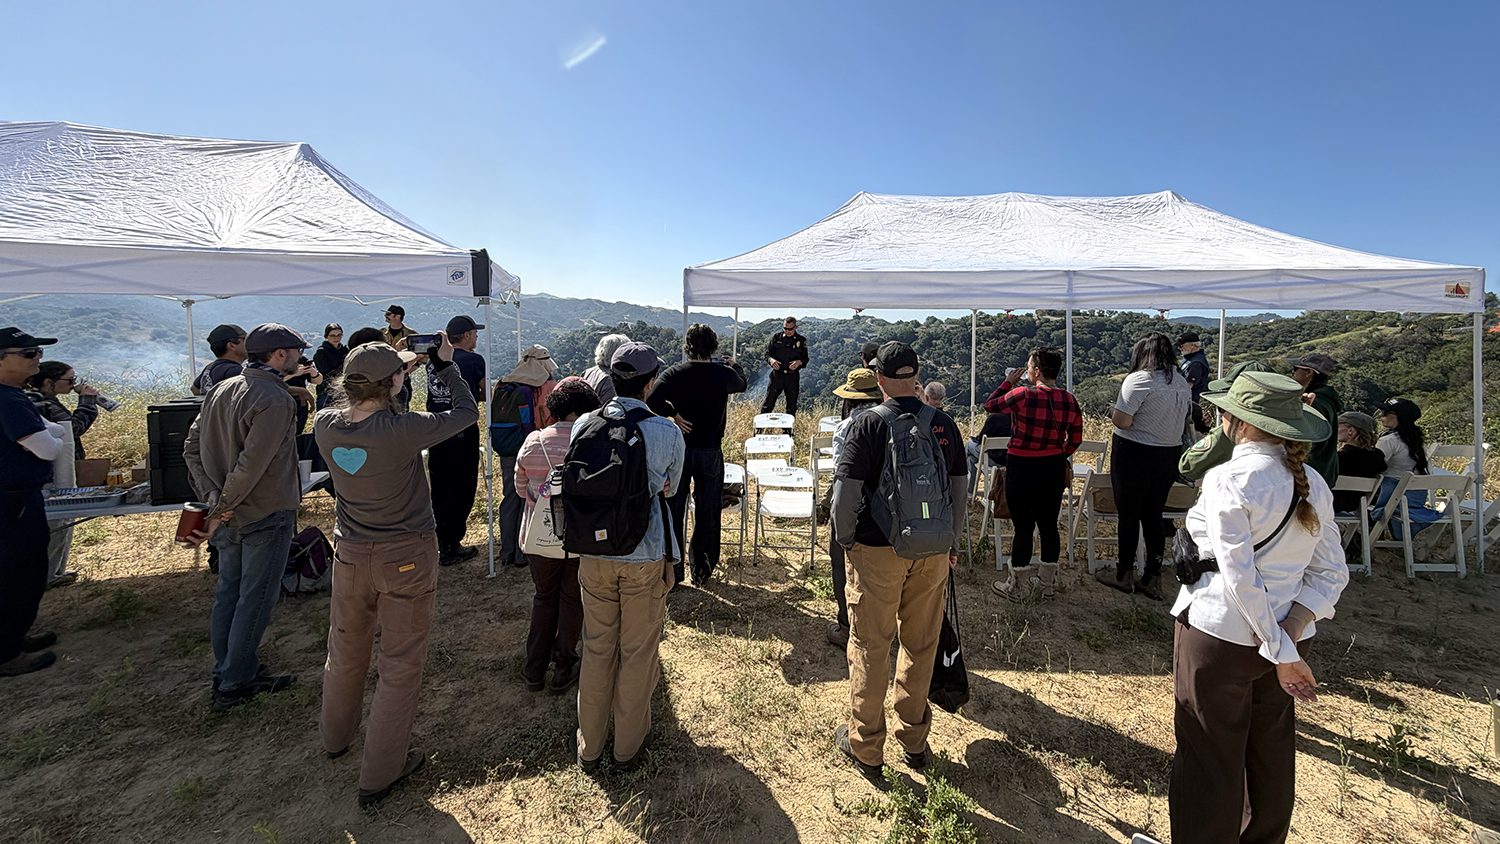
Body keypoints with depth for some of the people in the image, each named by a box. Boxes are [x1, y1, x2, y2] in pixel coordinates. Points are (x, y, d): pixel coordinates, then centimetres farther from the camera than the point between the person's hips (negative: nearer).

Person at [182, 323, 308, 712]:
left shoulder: (221, 389, 6)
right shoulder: (275, 400, -20)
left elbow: (191, 449, 6)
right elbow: (251, 465, -25)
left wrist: (213, 496, -2)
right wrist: (219, 513, -14)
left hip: (229, 516, 8)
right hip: (266, 516, -8)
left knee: (228, 592, 18)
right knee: (254, 599, 5)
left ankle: (227, 673, 31)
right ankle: (234, 685, 15)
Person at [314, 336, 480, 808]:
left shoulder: (325, 425, -10)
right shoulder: (401, 431, -26)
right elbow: (466, 413, -13)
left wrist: (397, 369, 10)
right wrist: (445, 365, -2)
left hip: (350, 554, 6)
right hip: (406, 557, -6)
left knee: (345, 652, 26)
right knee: (400, 664, 10)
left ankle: (336, 738, 52)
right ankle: (379, 776, 23)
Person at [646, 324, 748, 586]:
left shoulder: (674, 373, -10)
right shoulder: (724, 374, -6)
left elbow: (652, 401, -25)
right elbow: (742, 384, 18)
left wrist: (674, 414, -10)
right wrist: (733, 363, 36)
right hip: (711, 452, 1)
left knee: (674, 510, 12)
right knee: (708, 513, 12)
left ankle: (673, 571, 20)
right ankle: (702, 572, 22)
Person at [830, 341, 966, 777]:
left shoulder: (869, 424, -12)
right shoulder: (943, 424, 0)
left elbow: (845, 491, -16)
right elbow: (960, 488, 7)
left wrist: (845, 540, -1)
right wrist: (949, 541, 17)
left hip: (878, 550, -4)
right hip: (932, 552, 4)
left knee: (870, 647, 10)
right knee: (921, 645, 17)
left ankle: (865, 746, 25)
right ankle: (915, 740, 33)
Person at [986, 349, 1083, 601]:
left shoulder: (1023, 395, -19)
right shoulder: (1070, 400, -1)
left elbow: (990, 405, -4)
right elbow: (1075, 439, 7)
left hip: (1022, 469, -5)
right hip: (1054, 470, 5)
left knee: (1023, 527, 4)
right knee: (1049, 525, 15)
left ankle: (1017, 586, 18)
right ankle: (1047, 582, 29)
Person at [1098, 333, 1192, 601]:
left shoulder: (1139, 380, -16)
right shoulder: (1183, 383, 8)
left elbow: (1122, 421, -21)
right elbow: (1183, 424, 16)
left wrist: (1113, 410, -1)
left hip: (1134, 456, -7)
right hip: (1169, 457, 7)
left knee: (1129, 515, 6)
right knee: (1153, 516, 13)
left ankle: (1124, 575, 20)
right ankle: (1152, 580, 20)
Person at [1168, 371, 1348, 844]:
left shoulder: (1228, 480, -21)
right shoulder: (1313, 484, 1)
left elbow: (1240, 576, -23)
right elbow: (1331, 572, 1)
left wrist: (1281, 653, -14)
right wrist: (1292, 630, -8)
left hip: (1218, 633, -7)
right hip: (1284, 636, 7)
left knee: (1210, 759, 9)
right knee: (1271, 755, 24)